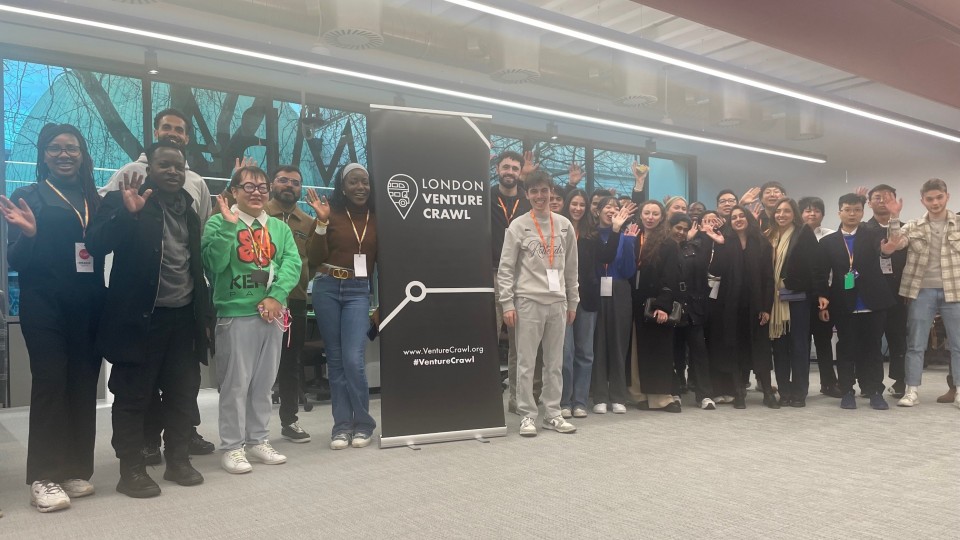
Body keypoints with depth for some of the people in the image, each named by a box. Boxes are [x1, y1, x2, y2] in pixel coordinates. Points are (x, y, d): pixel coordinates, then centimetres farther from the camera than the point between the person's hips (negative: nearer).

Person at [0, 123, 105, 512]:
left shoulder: (95, 201, 13)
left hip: (88, 307, 4)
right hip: (45, 307, -4)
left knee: (83, 386, 5)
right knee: (50, 382, -7)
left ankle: (76, 470, 13)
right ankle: (44, 477, -1)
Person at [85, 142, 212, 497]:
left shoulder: (187, 208, 13)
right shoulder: (123, 202, -4)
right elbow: (96, 245, -18)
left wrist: (204, 313, 11)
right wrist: (127, 213, -32)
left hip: (183, 317, 6)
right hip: (140, 317, -5)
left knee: (183, 393, 11)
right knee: (133, 397, 4)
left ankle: (178, 462, 24)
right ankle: (131, 471, 15)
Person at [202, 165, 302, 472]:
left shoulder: (279, 227, 11)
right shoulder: (219, 222, 0)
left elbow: (292, 263, 0)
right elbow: (213, 263, -13)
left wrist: (276, 297, -13)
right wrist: (229, 226, -20)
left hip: (272, 314, 5)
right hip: (236, 314, -4)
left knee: (264, 382, 12)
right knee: (235, 383, 0)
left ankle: (258, 441, 24)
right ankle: (232, 447, 11)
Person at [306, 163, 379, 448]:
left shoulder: (377, 217, 4)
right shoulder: (331, 213, 0)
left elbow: (382, 257, 6)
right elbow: (314, 258, -5)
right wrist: (322, 222, -14)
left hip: (358, 291, -1)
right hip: (327, 289, 1)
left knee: (353, 359, -11)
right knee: (335, 359, 8)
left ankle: (363, 423, 8)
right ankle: (342, 425, 18)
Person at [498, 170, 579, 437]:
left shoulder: (565, 225, 10)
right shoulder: (518, 226, 0)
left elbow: (571, 268, 13)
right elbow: (505, 269, -3)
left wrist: (572, 301, 11)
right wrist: (507, 304, -10)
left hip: (558, 301, 4)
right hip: (528, 301, -3)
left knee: (555, 362, 8)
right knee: (526, 362, 0)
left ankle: (552, 413, 18)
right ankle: (527, 415, 9)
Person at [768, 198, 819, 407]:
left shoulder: (804, 234, 0)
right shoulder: (770, 236, 11)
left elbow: (813, 265, -6)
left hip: (797, 297, -4)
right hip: (775, 298, 4)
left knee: (799, 344, 2)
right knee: (779, 345, 6)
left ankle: (799, 392, 8)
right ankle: (784, 391, 14)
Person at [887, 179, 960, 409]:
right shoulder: (913, 227, 6)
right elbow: (897, 244, -11)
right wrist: (894, 218, -19)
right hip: (922, 291, 0)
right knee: (915, 344, 2)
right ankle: (912, 391, 8)